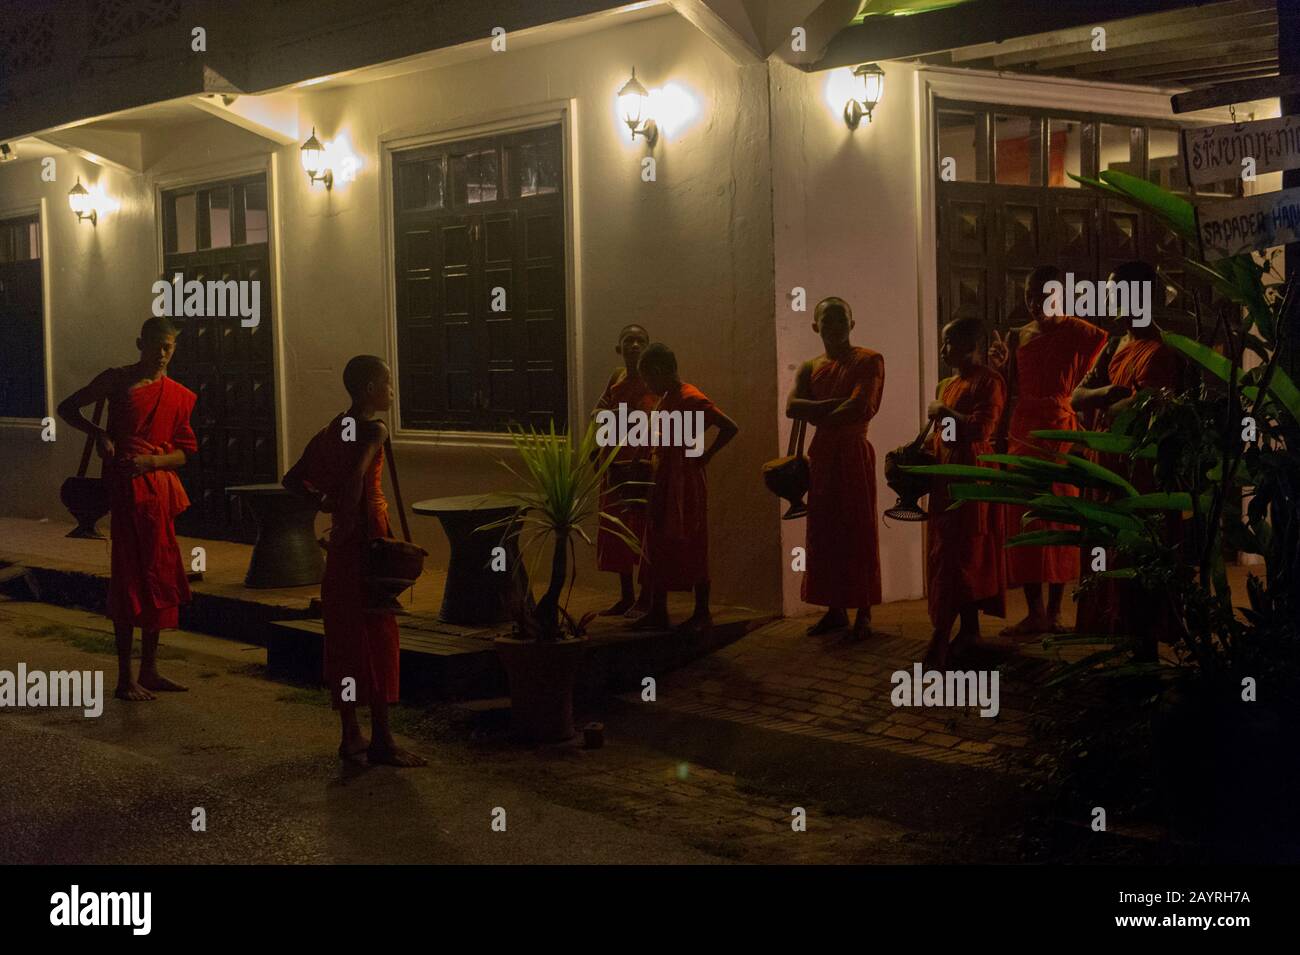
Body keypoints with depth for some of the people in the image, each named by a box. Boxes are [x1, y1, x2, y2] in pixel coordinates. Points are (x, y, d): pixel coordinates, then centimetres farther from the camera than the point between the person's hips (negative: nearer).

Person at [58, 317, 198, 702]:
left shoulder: (179, 396, 10)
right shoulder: (118, 380, 0)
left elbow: (185, 452, 8)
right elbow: (67, 407, 7)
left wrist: (151, 460, -10)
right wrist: (98, 434, -8)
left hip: (161, 489, 5)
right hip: (126, 486, -5)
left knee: (159, 581, 9)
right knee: (129, 579, -5)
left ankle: (149, 671, 20)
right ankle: (125, 679, 0)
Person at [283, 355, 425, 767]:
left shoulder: (333, 430, 13)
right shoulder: (372, 430, -13)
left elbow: (293, 479, 17)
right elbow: (356, 476, -31)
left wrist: (324, 502, 10)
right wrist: (348, 521, -20)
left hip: (342, 548, 8)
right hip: (366, 540, -8)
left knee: (345, 639, 12)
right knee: (378, 638, -2)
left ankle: (351, 735, 19)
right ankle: (381, 740, 2)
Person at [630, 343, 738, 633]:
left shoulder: (691, 398, -15)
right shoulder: (664, 399, 12)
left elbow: (729, 427, -21)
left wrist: (705, 456, -15)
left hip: (686, 483, -9)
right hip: (663, 483, 9)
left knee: (691, 548, -2)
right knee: (657, 547, 9)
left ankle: (702, 614, 6)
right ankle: (658, 612, 15)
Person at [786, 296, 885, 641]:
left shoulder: (869, 360, -2)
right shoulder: (810, 367, 12)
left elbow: (859, 408, -16)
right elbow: (792, 406, -4)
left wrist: (817, 415, -4)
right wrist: (833, 404, -16)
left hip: (854, 453, -5)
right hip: (821, 454, 5)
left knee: (859, 530, -2)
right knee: (824, 531, 5)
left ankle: (863, 613, 2)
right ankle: (835, 609, 13)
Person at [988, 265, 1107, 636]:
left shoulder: (1076, 332, 0)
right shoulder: (1017, 336, 13)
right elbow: (1010, 392, 12)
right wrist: (1000, 366, -4)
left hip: (1058, 432, -5)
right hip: (1021, 433, 5)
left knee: (1058, 520, -2)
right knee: (1022, 520, 2)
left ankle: (1054, 612, 4)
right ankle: (1035, 612, 8)